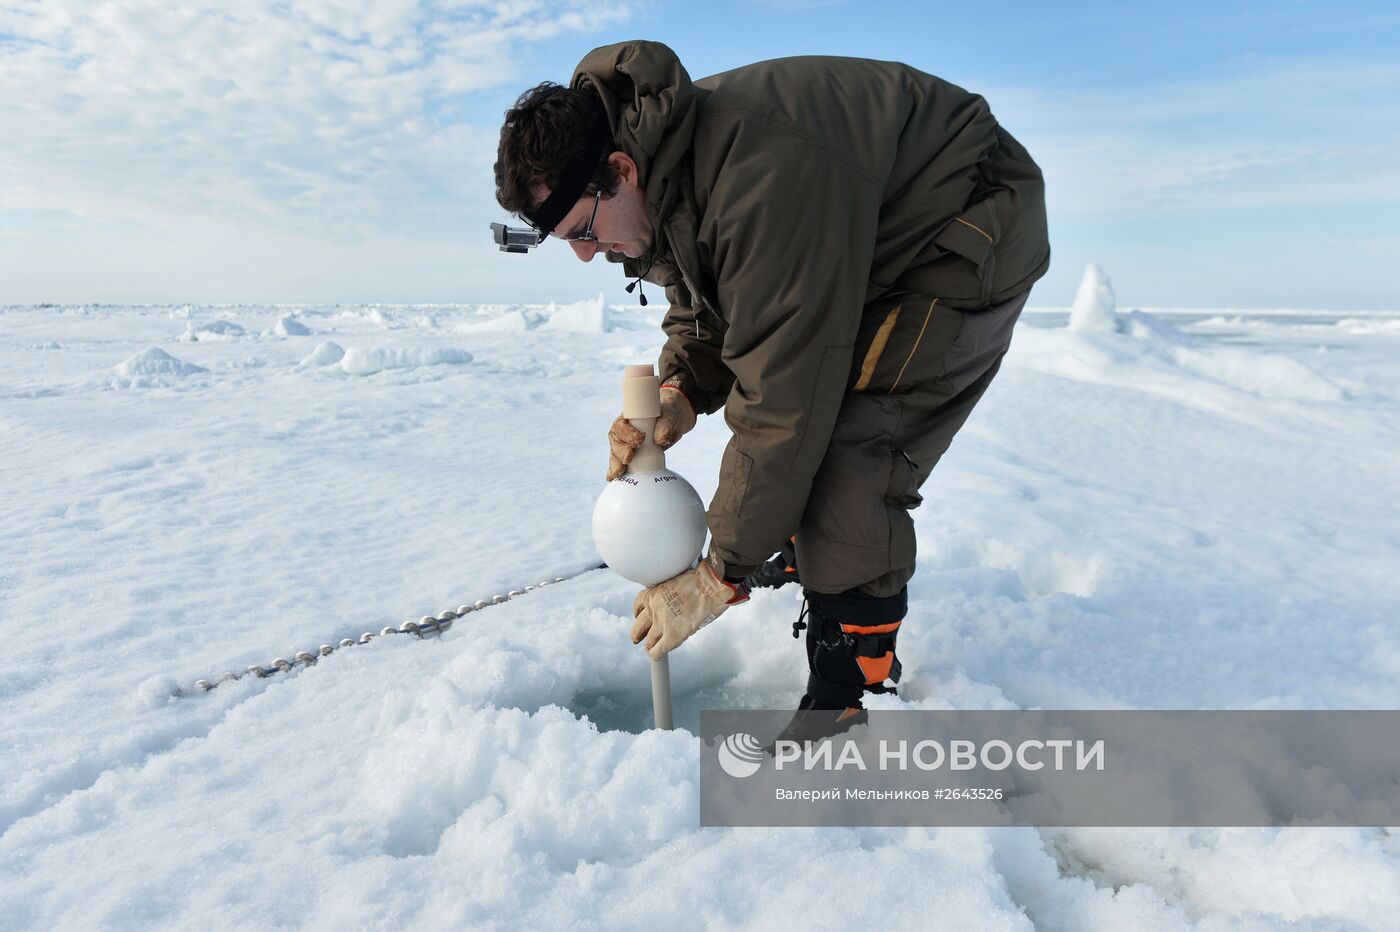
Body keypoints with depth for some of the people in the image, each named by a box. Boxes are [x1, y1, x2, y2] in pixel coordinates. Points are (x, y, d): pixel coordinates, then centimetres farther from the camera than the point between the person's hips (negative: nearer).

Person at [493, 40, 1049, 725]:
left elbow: (784, 399, -36)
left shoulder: (760, 181, -38)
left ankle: (843, 708, -8)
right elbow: (699, 307, 7)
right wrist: (679, 396, -16)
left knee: (846, 468, -21)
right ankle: (804, 547, 40)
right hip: (872, 239, 10)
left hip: (974, 241, -9)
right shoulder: (662, 170, -7)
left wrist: (718, 578, -28)